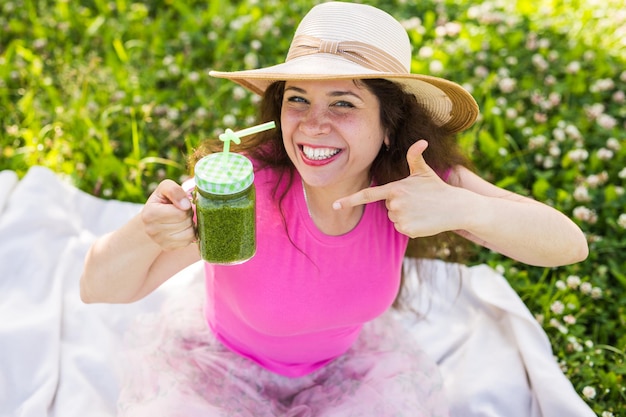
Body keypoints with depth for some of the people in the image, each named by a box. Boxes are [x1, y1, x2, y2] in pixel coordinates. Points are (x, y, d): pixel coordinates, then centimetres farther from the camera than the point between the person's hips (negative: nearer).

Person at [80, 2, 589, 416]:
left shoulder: (414, 176, -25)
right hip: (225, 363, -2)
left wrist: (463, 209, -47)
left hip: (346, 358, 3)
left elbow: (569, 244, -27)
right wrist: (148, 231, -55)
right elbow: (99, 288, -32)